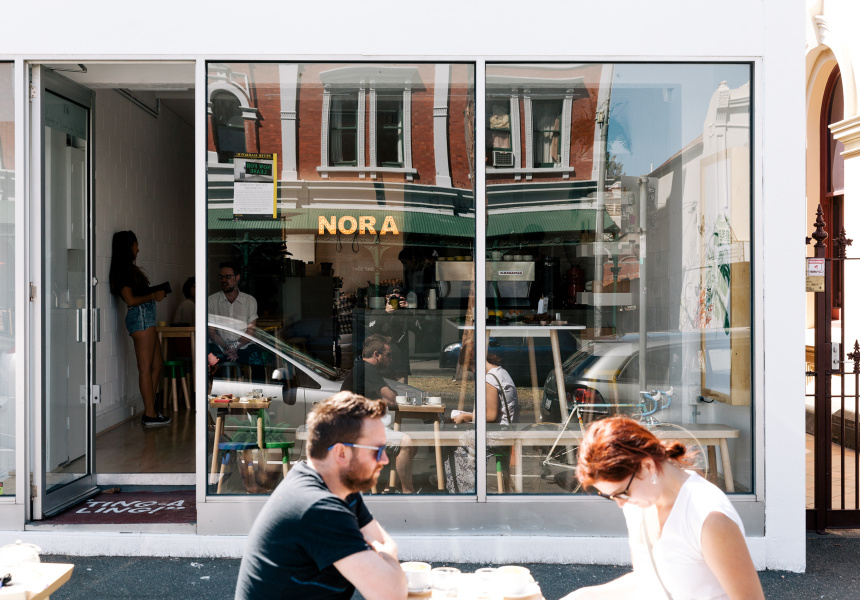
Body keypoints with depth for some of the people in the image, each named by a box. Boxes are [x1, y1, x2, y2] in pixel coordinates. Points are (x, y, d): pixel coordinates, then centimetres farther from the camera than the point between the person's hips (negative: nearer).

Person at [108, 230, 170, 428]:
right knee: (146, 367, -8)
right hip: (140, 317, -11)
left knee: (157, 364, 12)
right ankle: (150, 415, -5)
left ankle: (150, 411, 16)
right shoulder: (122, 270, -10)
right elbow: (131, 300, -16)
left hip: (146, 317, 11)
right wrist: (153, 296, -6)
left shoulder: (129, 268, 20)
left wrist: (155, 293, 10)